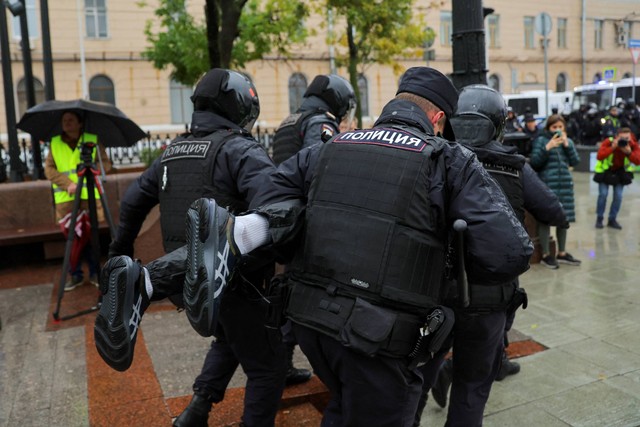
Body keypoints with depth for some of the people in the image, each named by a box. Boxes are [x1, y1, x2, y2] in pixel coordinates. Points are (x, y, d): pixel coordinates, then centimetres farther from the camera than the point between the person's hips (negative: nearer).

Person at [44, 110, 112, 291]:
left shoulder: (92, 140, 8)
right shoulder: (55, 143, 11)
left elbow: (106, 164, 4)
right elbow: (49, 169, 4)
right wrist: (68, 183, -11)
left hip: (90, 196, -1)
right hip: (65, 199, 1)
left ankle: (94, 272, 13)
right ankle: (75, 275, 14)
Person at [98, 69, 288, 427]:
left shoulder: (174, 152, 10)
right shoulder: (240, 150, -15)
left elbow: (133, 201, 20)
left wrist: (120, 250, 33)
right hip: (233, 283, -8)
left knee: (229, 340, 32)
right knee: (267, 368, 9)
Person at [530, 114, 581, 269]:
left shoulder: (568, 141, 13)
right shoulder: (541, 140, -1)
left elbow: (575, 161, 4)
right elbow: (534, 163, -8)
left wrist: (567, 145, -5)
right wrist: (548, 147, -16)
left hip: (565, 184, 5)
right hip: (546, 184, -5)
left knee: (563, 218, 9)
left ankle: (562, 253, 21)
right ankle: (545, 255, 5)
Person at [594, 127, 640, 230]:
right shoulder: (608, 142, -24)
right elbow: (599, 156, -35)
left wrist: (629, 152, -38)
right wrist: (612, 147, -41)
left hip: (620, 172, 3)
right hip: (605, 171, -3)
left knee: (618, 196, -1)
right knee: (603, 194, -8)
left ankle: (612, 219, 15)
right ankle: (599, 219, 8)